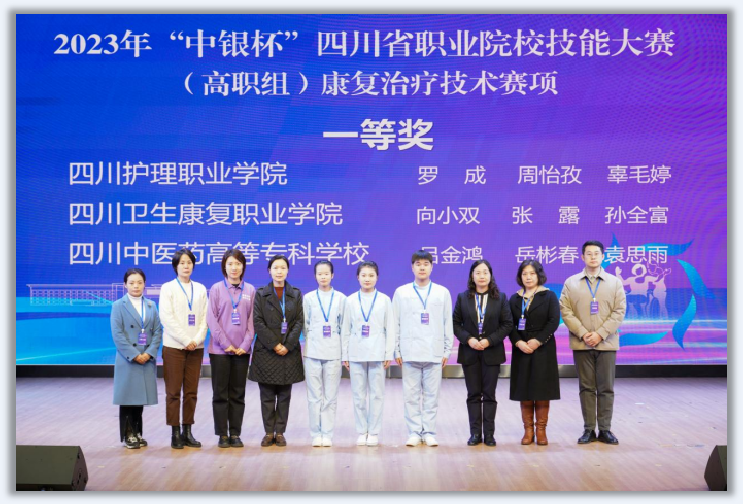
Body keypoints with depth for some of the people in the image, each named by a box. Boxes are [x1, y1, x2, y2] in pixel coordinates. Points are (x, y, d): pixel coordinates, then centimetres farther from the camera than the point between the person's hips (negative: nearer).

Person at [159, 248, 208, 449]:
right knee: (173, 391, -2)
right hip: (174, 346, -3)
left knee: (191, 391, 4)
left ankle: (187, 432, 10)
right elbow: (167, 318, -7)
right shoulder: (168, 288, 1)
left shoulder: (200, 289, 12)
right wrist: (185, 340, -12)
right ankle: (175, 433, 2)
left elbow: (204, 317, 7)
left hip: (196, 347, 3)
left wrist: (197, 339, -9)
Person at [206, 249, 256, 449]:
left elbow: (252, 320, 3)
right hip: (220, 349, -1)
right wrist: (226, 344, -9)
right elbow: (212, 320, -3)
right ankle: (222, 434, 8)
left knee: (238, 394, 6)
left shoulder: (250, 290, 4)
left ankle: (235, 434, 11)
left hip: (241, 350, 2)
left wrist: (245, 344, -7)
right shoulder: (216, 289, 0)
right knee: (220, 393, 2)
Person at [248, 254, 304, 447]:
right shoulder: (261, 294, 4)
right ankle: (268, 432, 7)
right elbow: (258, 322, -3)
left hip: (289, 351, 1)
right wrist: (274, 344, -12)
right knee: (267, 395, 1)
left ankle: (280, 432, 8)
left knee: (284, 395, 3)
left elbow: (299, 322, 1)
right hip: (266, 351, -1)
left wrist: (287, 345, -11)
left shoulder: (296, 294, 8)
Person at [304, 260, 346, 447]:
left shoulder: (341, 298, 4)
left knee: (330, 397, 0)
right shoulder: (309, 298, 5)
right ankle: (316, 434, 7)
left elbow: (344, 325, 6)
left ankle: (327, 434, 6)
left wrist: (345, 352, 3)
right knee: (314, 396, 1)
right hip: (312, 352, 0)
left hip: (333, 353, 0)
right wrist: (311, 339, 5)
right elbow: (305, 325, 11)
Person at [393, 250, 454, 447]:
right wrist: (396, 351, 2)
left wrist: (447, 351, 4)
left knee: (432, 395, 3)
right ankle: (414, 432, 10)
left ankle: (429, 432, 10)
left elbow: (448, 324, 8)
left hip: (434, 353, 0)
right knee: (411, 395, 2)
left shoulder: (442, 293, 6)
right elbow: (395, 324, 6)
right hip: (409, 353, 0)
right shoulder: (401, 292, 5)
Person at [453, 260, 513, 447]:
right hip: (469, 352, 1)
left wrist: (490, 340, -12)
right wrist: (468, 339, -12)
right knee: (473, 394, 4)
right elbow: (455, 323, 3)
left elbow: (507, 324, -1)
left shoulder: (500, 298, 2)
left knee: (489, 394, 3)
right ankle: (475, 433, 8)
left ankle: (489, 433, 7)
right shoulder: (463, 298, 4)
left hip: (492, 352, -1)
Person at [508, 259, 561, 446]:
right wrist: (518, 343, -13)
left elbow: (554, 321, -7)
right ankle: (528, 430, 6)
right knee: (524, 391, 1)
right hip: (521, 349, 2)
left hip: (543, 349, -2)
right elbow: (510, 325, 4)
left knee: (542, 391, -3)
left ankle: (541, 430, 2)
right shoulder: (514, 299, 10)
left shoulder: (549, 296, 3)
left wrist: (537, 341, -15)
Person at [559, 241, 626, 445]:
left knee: (606, 388, 2)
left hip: (606, 344, 0)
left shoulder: (615, 282, 6)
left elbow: (619, 311, 0)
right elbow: (565, 311, -1)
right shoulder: (571, 283, 6)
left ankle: (605, 429, 8)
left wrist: (600, 334, -11)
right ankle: (588, 429, 8)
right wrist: (583, 333, -12)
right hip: (581, 344, 0)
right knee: (586, 388, 3)